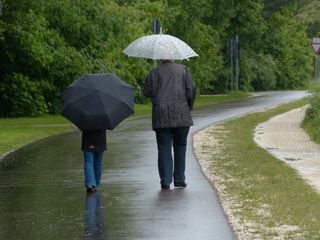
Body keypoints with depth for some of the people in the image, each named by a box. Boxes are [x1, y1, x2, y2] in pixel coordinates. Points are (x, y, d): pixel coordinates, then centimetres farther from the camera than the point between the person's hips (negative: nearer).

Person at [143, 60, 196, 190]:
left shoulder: (154, 73, 3)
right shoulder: (183, 69, 4)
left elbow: (147, 92, 1)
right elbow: (191, 89, -1)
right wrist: (189, 106, 13)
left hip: (161, 117, -1)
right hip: (181, 116, 1)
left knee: (164, 148, 2)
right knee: (180, 147, 12)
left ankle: (165, 181, -5)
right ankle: (179, 180, 12)